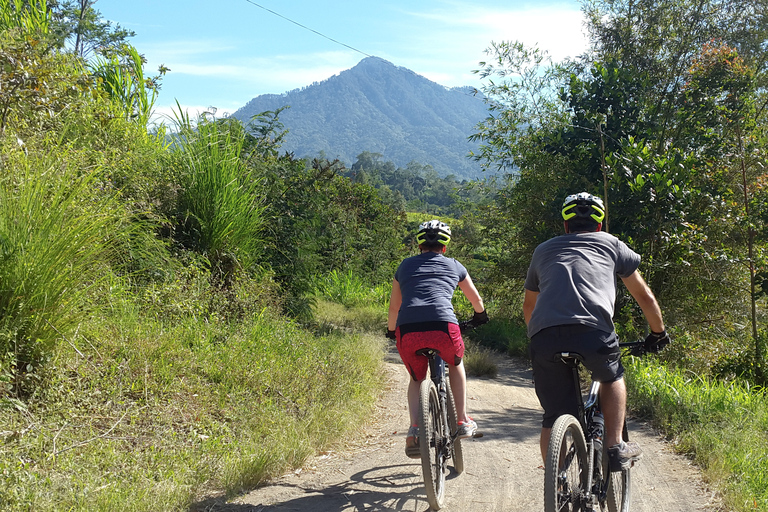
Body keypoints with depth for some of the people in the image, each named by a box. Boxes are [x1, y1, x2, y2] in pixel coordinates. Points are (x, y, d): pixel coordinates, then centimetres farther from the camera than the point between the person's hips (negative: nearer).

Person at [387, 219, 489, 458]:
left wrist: (391, 331, 51)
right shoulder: (454, 266, 24)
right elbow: (476, 300, 39)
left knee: (416, 379, 26)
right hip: (443, 327, -1)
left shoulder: (405, 266, 25)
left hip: (407, 330, 1)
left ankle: (414, 428, 4)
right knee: (456, 364, 32)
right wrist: (480, 315, 60)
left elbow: (394, 307, 33)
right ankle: (462, 421, 31)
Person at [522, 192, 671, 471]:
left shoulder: (543, 250, 33)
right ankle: (616, 448, 23)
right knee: (612, 378, 30)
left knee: (553, 418, 13)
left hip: (543, 336, 2)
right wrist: (659, 333, 48)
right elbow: (644, 296, 33)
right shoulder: (611, 244, 27)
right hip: (592, 332, -1)